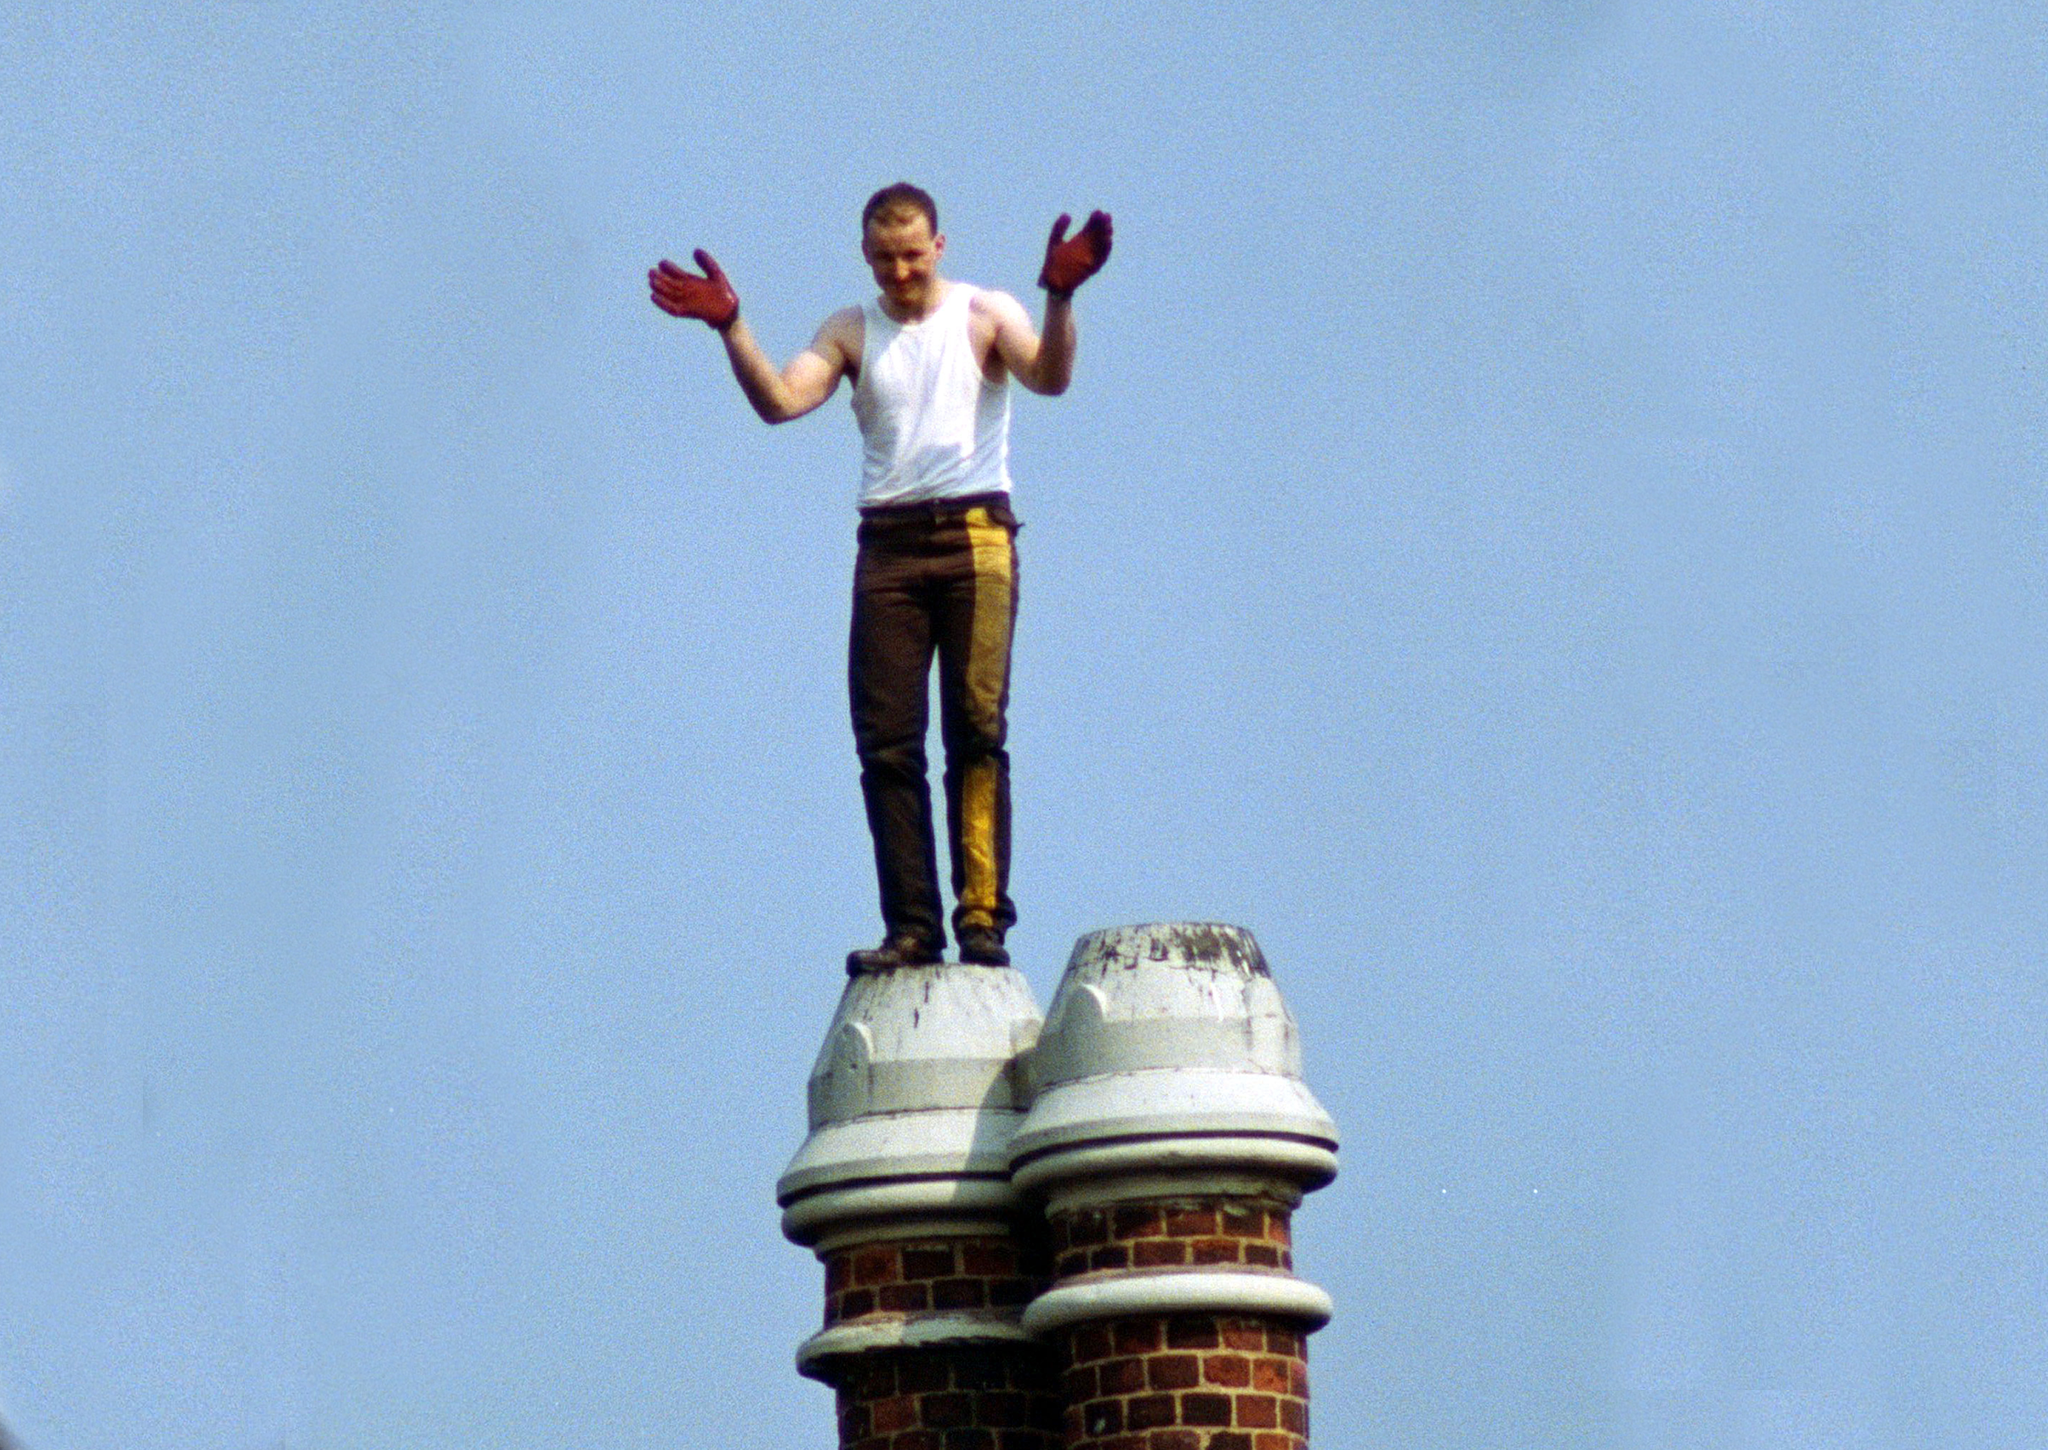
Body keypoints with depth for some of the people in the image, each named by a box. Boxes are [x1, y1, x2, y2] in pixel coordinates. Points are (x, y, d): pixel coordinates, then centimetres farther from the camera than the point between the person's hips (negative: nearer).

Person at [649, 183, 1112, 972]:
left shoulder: (985, 315, 7)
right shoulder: (852, 331, 14)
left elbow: (1048, 376, -11)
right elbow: (780, 399, -2)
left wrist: (1059, 298, -28)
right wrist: (730, 326, -16)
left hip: (974, 535, -3)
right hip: (889, 543, 3)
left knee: (976, 730, -9)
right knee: (886, 742, -3)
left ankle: (982, 915, -10)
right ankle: (911, 924, -2)